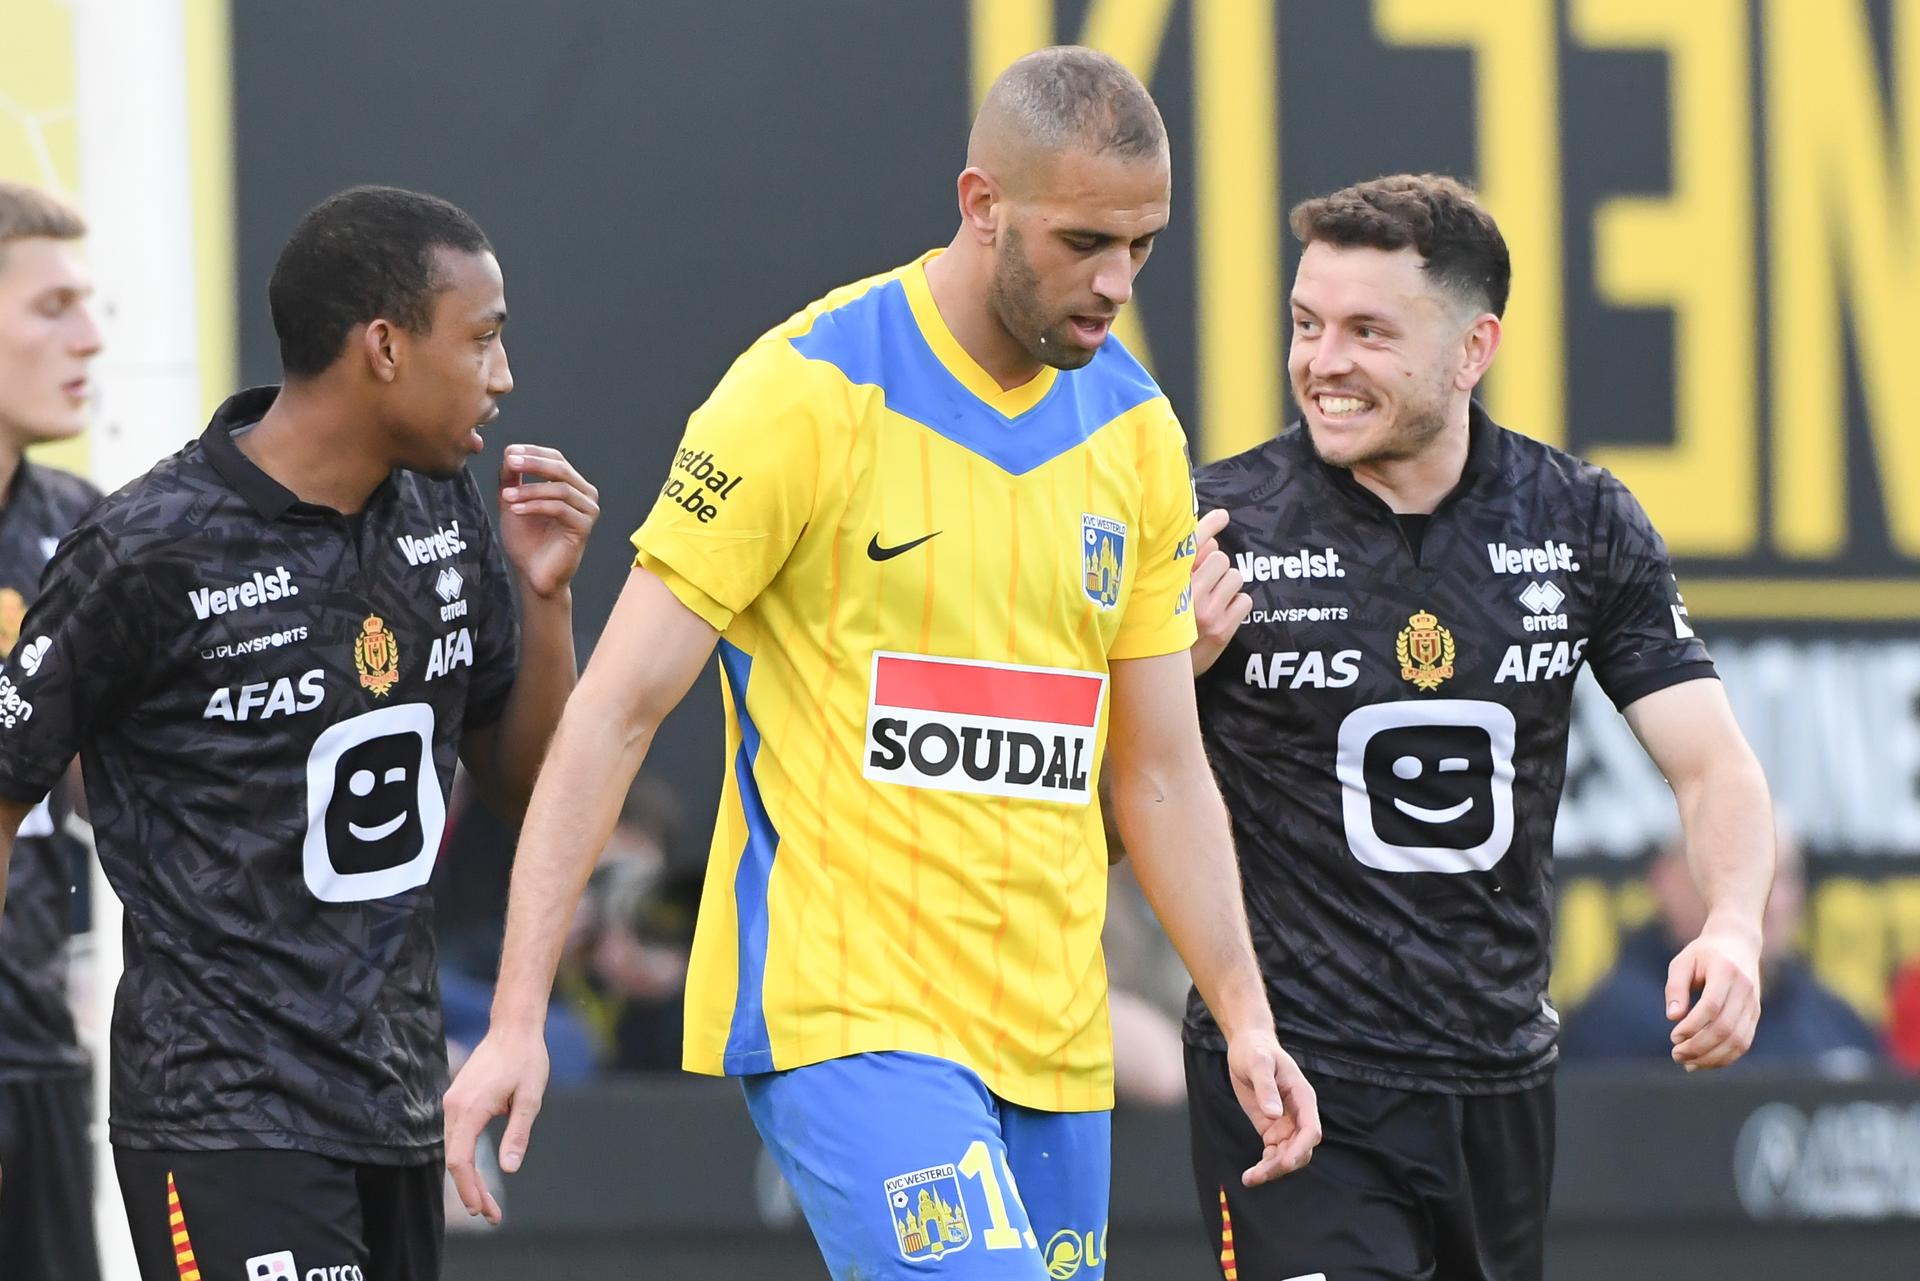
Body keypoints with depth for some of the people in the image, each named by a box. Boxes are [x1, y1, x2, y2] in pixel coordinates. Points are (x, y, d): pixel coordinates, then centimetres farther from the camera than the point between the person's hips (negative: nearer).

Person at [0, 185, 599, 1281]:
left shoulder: (446, 518, 6)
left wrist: (544, 594, -1)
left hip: (398, 1103, 7)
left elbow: (523, 779, 17)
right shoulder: (151, 553, -14)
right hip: (224, 1119, -7)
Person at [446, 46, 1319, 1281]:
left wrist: (1246, 1015, 6)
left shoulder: (1137, 433, 10)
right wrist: (517, 1019, -13)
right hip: (837, 1005, -6)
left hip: (1052, 1033, 6)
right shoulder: (809, 392, -8)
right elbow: (616, 714, -7)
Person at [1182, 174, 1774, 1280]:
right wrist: (1174, 663, -23)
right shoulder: (1223, 527, -7)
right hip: (1290, 1072, -4)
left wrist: (1734, 925, -18)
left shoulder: (1586, 524, 2)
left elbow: (1712, 763, 2)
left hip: (1501, 1080, 4)